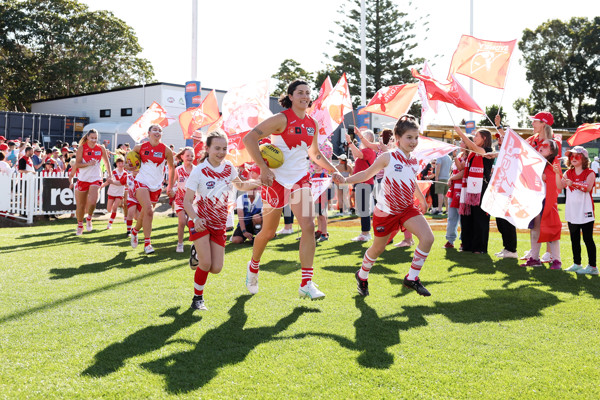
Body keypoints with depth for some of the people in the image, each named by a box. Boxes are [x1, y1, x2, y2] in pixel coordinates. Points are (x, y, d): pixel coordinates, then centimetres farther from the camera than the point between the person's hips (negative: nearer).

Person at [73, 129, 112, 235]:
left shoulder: (101, 148, 2)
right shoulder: (81, 148, -3)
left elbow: (106, 162, 15)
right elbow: (77, 164, -8)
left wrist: (110, 175, 13)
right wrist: (88, 163, -23)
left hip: (95, 179, 0)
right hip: (82, 179, 0)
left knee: (92, 202, -22)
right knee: (80, 205, 7)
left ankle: (89, 218, 8)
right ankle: (80, 225, 31)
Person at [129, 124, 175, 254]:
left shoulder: (166, 150, -3)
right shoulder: (140, 147, -2)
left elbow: (171, 168, 10)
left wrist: (170, 186, 10)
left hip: (156, 185, 2)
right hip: (141, 182, -2)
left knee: (145, 212, 11)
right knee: (148, 210, -21)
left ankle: (135, 231, 43)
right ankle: (147, 243, -14)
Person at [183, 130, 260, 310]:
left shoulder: (228, 167, -1)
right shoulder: (199, 170, -13)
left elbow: (238, 184, 19)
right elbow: (187, 201, -12)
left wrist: (251, 184, -2)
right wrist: (195, 219, -29)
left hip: (219, 223, 4)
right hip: (201, 221, -4)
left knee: (216, 269, -1)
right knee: (206, 263, -15)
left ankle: (199, 252, 31)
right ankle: (198, 298, 8)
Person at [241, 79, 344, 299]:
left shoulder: (312, 124, 7)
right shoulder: (281, 119, -12)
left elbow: (315, 153, 23)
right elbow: (249, 139, -19)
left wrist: (333, 171, 11)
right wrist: (264, 169, -26)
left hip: (300, 180, 5)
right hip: (276, 180, -4)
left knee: (308, 227, -12)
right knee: (268, 232, 9)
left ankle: (306, 284, -8)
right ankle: (253, 267, 39)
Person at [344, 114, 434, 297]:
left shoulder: (413, 162, 5)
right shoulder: (388, 157, -11)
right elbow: (366, 174, -4)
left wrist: (422, 200, 36)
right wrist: (344, 180, -16)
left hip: (407, 209, 4)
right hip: (386, 211, -4)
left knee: (428, 238, -17)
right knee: (378, 248, 11)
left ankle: (412, 278, -2)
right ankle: (362, 276, 40)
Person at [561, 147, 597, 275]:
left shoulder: (589, 173, -5)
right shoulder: (568, 173, 9)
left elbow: (588, 187, -22)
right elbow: (560, 186, -5)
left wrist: (573, 183, -36)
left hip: (585, 211, -5)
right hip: (572, 211, 5)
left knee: (588, 239, -3)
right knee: (574, 239, 12)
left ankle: (592, 266, 2)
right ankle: (577, 264, 21)